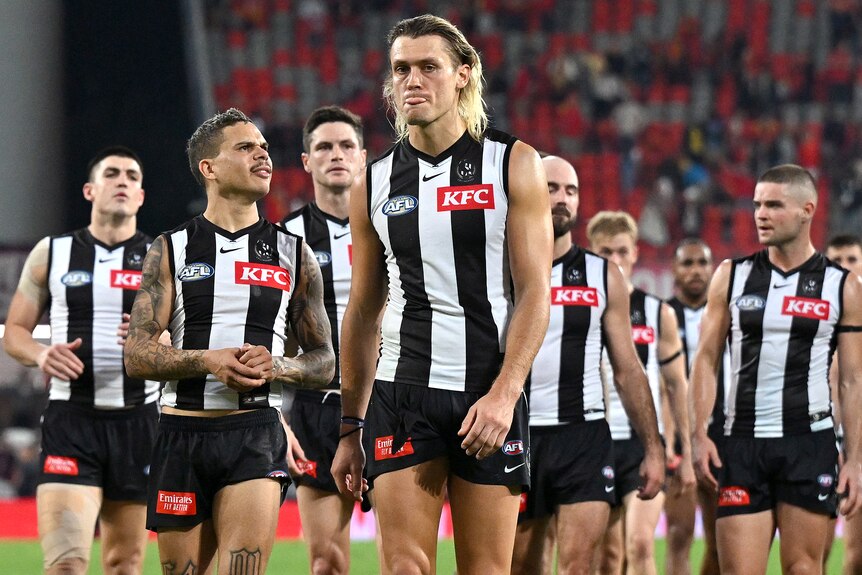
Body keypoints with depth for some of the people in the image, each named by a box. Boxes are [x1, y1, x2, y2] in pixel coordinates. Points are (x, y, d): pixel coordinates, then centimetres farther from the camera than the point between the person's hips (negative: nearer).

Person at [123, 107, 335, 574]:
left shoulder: (294, 254, 11)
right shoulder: (171, 250, 7)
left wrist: (276, 367, -8)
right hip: (182, 433, 1)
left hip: (256, 434, -1)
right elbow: (136, 354, 0)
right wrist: (209, 361, -16)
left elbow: (324, 363, 13)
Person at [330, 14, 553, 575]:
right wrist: (350, 428, 12)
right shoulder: (375, 184, 10)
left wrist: (503, 394, -15)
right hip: (402, 396, 2)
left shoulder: (514, 164, 2)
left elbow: (534, 293, -3)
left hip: (490, 396, -2)